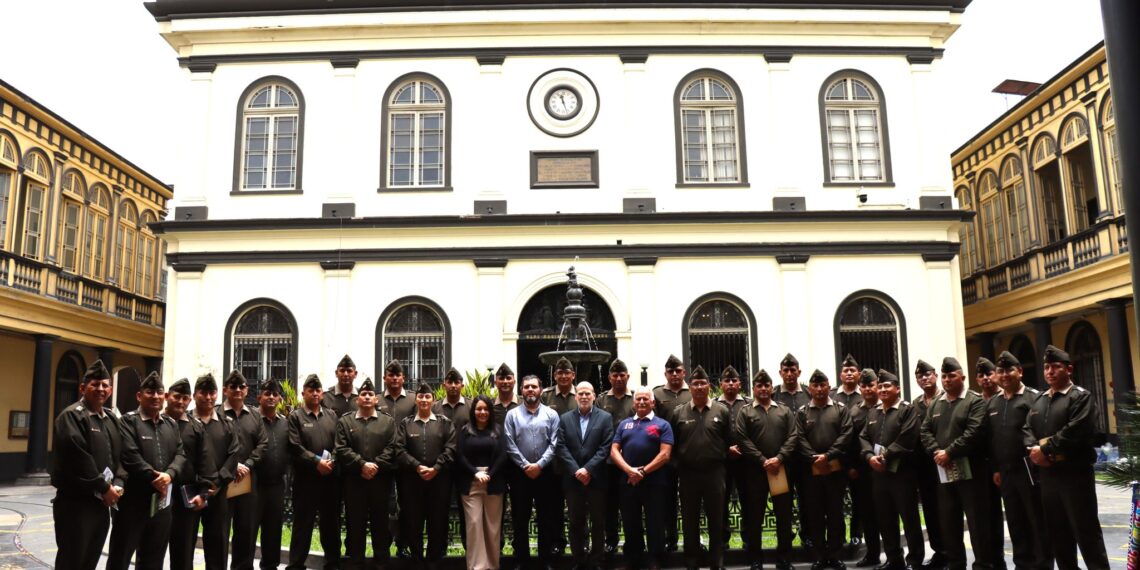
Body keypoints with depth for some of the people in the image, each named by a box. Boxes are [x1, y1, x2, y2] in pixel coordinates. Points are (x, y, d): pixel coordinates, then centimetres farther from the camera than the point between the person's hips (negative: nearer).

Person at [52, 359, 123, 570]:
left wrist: (118, 484, -4)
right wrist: (104, 488, -14)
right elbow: (77, 458, -19)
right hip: (75, 503, -8)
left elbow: (121, 457, 14)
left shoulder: (113, 421, 16)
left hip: (103, 504, 8)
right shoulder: (71, 416, -10)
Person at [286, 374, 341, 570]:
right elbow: (295, 447, -10)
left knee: (331, 523, 10)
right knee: (302, 524, 3)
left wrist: (332, 462, -9)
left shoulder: (331, 415, 12)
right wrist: (317, 462, -15)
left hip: (331, 478, 4)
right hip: (306, 479, -4)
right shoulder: (295, 416, 0)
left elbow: (338, 443, 8)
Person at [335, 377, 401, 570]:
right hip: (354, 481, 0)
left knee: (380, 523, 7)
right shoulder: (344, 421, 7)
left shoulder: (389, 421, 8)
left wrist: (376, 465, -13)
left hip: (381, 481, 0)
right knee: (355, 523, 5)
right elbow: (342, 449, -4)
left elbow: (394, 448, -2)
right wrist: (362, 464, -15)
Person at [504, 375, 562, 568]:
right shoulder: (512, 415, 1)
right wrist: (525, 465, -12)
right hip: (520, 472, 0)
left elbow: (554, 444, -5)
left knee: (546, 517, 7)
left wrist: (539, 465, -14)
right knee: (520, 518, 8)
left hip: (545, 472, 0)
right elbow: (510, 445, -5)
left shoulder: (551, 414, 2)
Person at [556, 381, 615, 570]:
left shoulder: (605, 417, 1)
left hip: (596, 479, -2)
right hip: (572, 479, 2)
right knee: (576, 523, 9)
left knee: (598, 523, 6)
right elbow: (561, 447, -1)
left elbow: (606, 447, -7)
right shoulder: (565, 418, 7)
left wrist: (588, 469, -14)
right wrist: (576, 471, -12)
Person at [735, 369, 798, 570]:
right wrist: (763, 461, -14)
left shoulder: (785, 411, 11)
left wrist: (779, 458, -13)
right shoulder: (745, 413, 4)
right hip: (755, 470, -2)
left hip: (782, 469, 2)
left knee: (784, 515, 6)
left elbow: (793, 437, 1)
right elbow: (742, 440, -6)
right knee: (755, 516, 4)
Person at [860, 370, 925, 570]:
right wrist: (870, 456, -9)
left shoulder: (909, 410, -3)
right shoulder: (872, 413, 17)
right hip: (878, 473, 6)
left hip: (902, 472, -6)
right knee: (885, 519, 11)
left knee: (909, 518, 1)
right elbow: (864, 438, 10)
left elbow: (907, 439, -15)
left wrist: (885, 456, -18)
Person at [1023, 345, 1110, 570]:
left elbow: (1076, 431, -18)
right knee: (1057, 531, 13)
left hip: (1075, 473, -7)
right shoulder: (1039, 401, 17)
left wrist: (1045, 449, -16)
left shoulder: (1081, 397, -5)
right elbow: (1028, 429, 10)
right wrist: (1034, 449, -10)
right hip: (1047, 474, 7)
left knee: (1085, 530, -2)